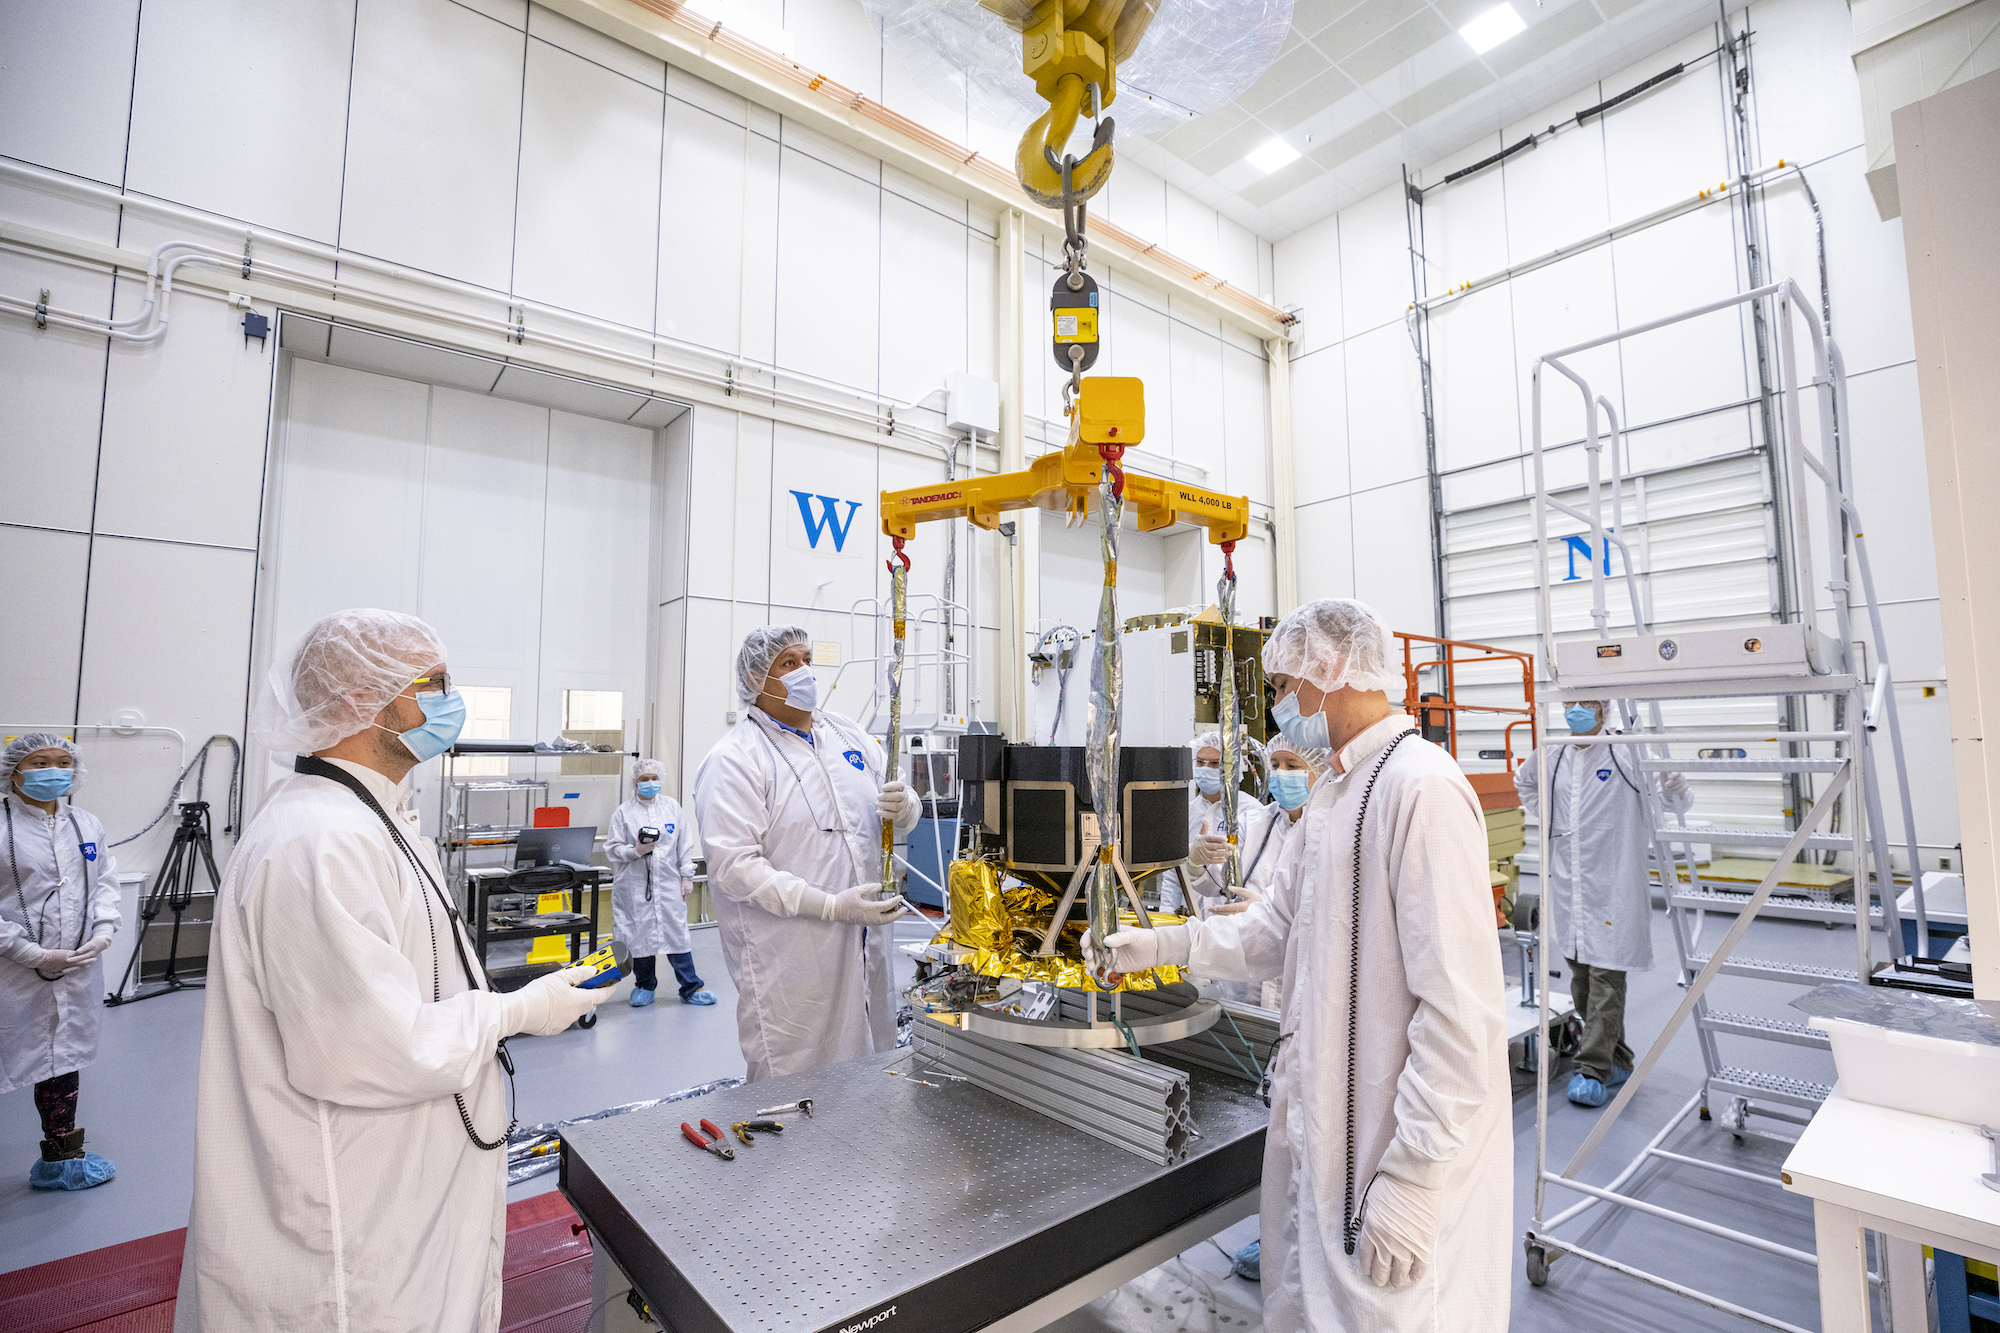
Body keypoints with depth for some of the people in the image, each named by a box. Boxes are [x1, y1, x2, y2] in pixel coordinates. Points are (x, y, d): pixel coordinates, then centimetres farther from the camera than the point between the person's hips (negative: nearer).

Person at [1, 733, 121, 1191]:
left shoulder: (87, 824, 4)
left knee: (63, 1059, 19)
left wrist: (102, 934, -2)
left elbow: (106, 883, 12)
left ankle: (62, 1161, 35)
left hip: (78, 971, 5)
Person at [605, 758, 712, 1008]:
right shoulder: (623, 812, 3)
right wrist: (635, 851, -14)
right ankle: (644, 986, 24)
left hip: (668, 883, 1)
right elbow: (612, 850, 3)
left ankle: (691, 988, 9)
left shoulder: (672, 807, 8)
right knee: (639, 935, 4)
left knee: (677, 932, -1)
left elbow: (685, 845, 10)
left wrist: (687, 875, 6)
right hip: (634, 886, 0)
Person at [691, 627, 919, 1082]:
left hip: (865, 945, 7)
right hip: (788, 963, -6)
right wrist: (831, 906, -24)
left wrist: (904, 805, -10)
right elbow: (733, 866, -19)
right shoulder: (734, 758, -11)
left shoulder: (849, 735, 11)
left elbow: (901, 815, 16)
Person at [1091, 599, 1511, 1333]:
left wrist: (1414, 1180, -22)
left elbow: (1460, 1007, -25)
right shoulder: (1331, 794, 11)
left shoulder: (1422, 787, -22)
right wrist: (1158, 944, 9)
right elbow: (1276, 928, 16)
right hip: (1321, 1132, 9)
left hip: (1401, 1148, -9)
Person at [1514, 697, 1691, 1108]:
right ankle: (1618, 1060, 29)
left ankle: (1594, 1069, 1)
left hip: (1613, 885, -5)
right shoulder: (1551, 757, 8)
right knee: (1580, 977, 13)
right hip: (1567, 884, 6)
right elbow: (1524, 783, 29)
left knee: (1605, 975, -5)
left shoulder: (1627, 754, -7)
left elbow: (1677, 798, -5)